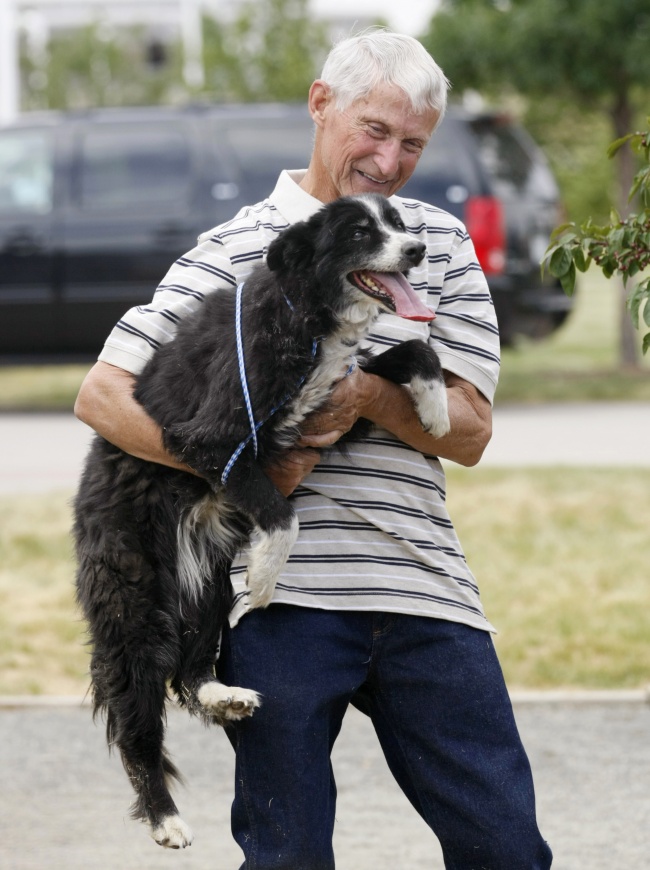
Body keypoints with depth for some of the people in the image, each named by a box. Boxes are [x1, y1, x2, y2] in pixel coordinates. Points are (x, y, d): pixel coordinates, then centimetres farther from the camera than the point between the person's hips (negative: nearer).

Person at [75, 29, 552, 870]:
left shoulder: (439, 242, 14)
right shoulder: (237, 248, 4)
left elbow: (469, 431, 9)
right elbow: (102, 395, -1)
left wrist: (371, 395, -11)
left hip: (425, 595, 3)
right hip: (284, 600, -3)